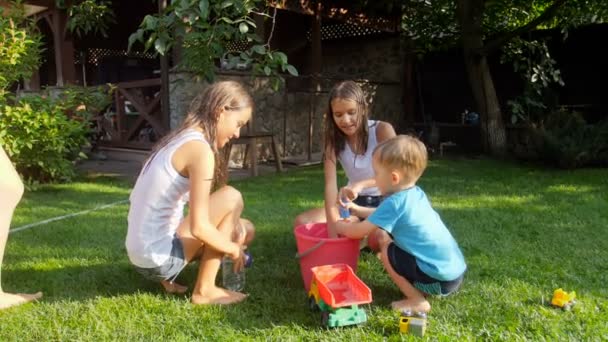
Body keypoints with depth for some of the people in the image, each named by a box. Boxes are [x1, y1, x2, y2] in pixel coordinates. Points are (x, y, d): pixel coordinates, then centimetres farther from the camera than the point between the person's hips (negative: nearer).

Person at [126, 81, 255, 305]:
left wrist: (231, 223, 0)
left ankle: (168, 277, 11)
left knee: (246, 230, 16)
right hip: (157, 258, -9)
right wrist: (233, 249, -5)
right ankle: (204, 290, -2)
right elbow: (199, 227, -23)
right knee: (231, 198, -9)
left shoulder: (180, 139, 10)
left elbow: (197, 205, 14)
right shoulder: (200, 148, -20)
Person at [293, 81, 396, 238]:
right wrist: (333, 224, -34)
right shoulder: (334, 138, -8)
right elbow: (330, 183, -20)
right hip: (355, 202, 4)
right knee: (301, 222, -14)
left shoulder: (382, 130, -17)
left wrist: (360, 184, -45)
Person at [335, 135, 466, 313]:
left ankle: (418, 300, 1)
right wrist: (359, 217, 26)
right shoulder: (416, 194, 8)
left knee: (386, 250, -1)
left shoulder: (394, 203, -16)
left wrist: (339, 226, 11)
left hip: (440, 278, -9)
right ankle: (419, 291, 15)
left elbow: (357, 232, -8)